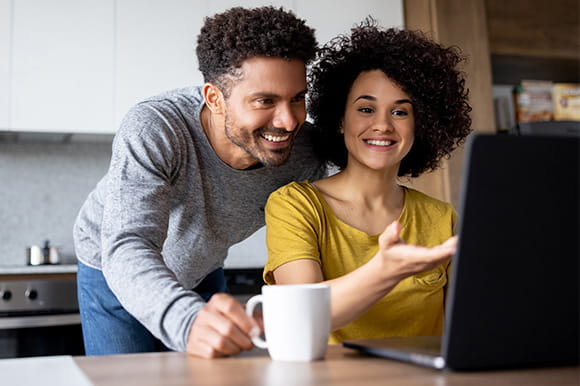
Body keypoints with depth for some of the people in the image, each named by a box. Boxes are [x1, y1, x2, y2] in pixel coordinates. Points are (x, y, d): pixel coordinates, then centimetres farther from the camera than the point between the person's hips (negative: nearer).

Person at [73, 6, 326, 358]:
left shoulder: (305, 151, -23)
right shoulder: (153, 131, -36)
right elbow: (127, 249, -46)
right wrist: (188, 322, -65)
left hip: (202, 274, 3)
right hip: (115, 274, -3)